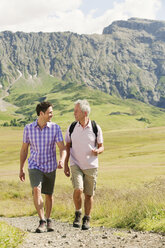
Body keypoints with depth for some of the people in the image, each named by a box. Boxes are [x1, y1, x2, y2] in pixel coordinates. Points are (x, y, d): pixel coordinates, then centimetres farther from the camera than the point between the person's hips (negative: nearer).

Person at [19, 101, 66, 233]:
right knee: (36, 191, -23)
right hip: (35, 166, -1)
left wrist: (62, 160, -36)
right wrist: (21, 169, 7)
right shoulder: (28, 128, -7)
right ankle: (42, 222, -19)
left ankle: (48, 219, 35)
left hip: (50, 167, 1)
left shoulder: (55, 128, -9)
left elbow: (63, 148, -14)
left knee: (49, 195, 14)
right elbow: (24, 149, 4)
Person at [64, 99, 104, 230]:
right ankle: (78, 214, 3)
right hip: (76, 164, 0)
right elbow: (67, 146, 9)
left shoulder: (96, 128, -5)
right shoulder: (71, 128, 0)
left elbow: (101, 147, 4)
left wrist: (97, 151, -20)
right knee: (78, 189, -19)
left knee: (89, 194, 5)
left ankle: (87, 219, 22)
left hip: (91, 165, 0)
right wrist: (66, 165, 5)